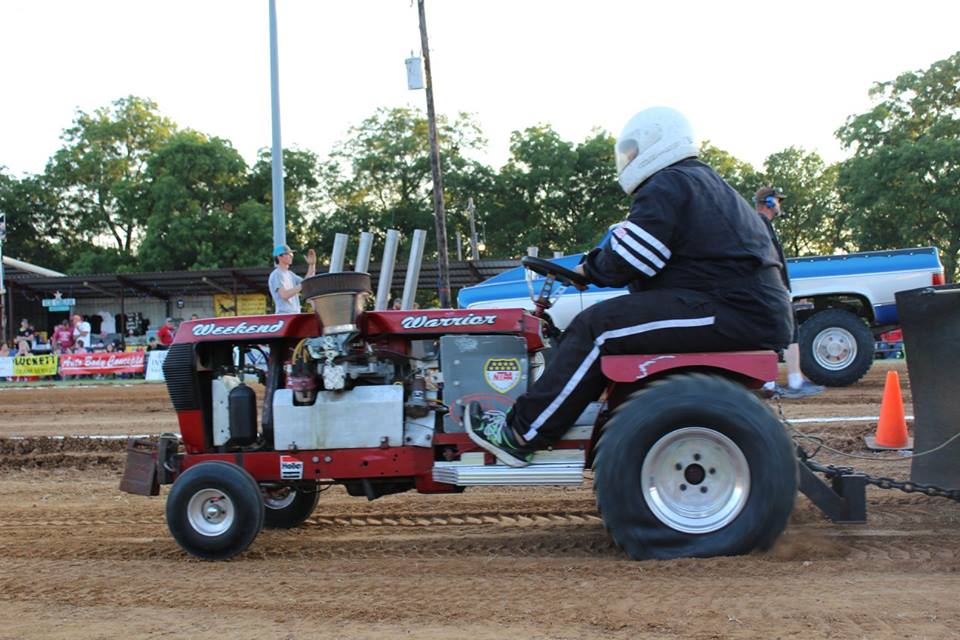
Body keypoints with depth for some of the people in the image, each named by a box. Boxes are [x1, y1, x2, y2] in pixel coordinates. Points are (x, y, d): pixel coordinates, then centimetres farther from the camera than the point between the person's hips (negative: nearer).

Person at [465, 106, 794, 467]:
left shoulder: (667, 186, -7)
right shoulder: (706, 183, 26)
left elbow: (622, 264, -13)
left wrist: (589, 268, 8)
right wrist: (595, 268, 19)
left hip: (732, 313, -11)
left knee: (597, 326, -11)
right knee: (619, 316, 18)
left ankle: (521, 435, -9)